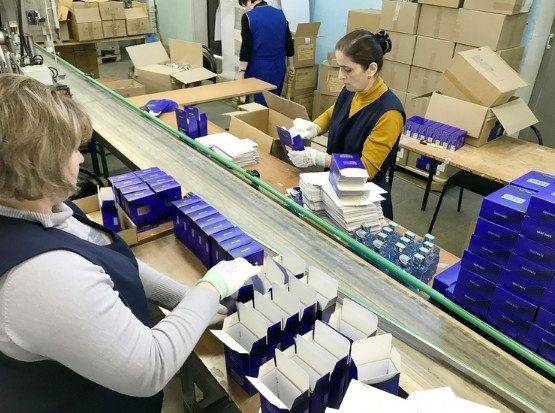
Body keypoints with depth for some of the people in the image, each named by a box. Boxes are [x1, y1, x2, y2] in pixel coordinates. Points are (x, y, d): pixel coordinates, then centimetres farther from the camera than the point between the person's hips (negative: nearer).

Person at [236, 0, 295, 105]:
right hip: (278, 67, 5)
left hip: (258, 68, -5)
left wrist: (241, 71, -11)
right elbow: (289, 42, 10)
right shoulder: (280, 14, 7)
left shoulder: (248, 17, -9)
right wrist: (290, 65, 18)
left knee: (258, 103, 2)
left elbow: (246, 46, -14)